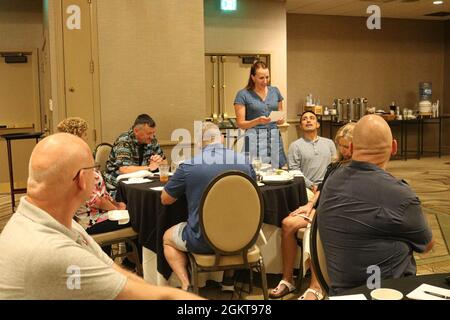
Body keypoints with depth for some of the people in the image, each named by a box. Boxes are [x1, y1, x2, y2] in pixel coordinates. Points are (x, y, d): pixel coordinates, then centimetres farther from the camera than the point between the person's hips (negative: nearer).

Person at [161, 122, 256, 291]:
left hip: (203, 241, -3)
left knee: (167, 238, 26)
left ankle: (186, 285, 9)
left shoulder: (188, 166, -13)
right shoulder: (244, 161, -4)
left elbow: (165, 199, 2)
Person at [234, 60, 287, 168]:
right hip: (255, 139, -4)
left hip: (274, 137, 4)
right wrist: (258, 121, -18)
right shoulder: (243, 95, -1)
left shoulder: (275, 91, 12)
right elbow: (240, 124, -3)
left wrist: (281, 120, -2)